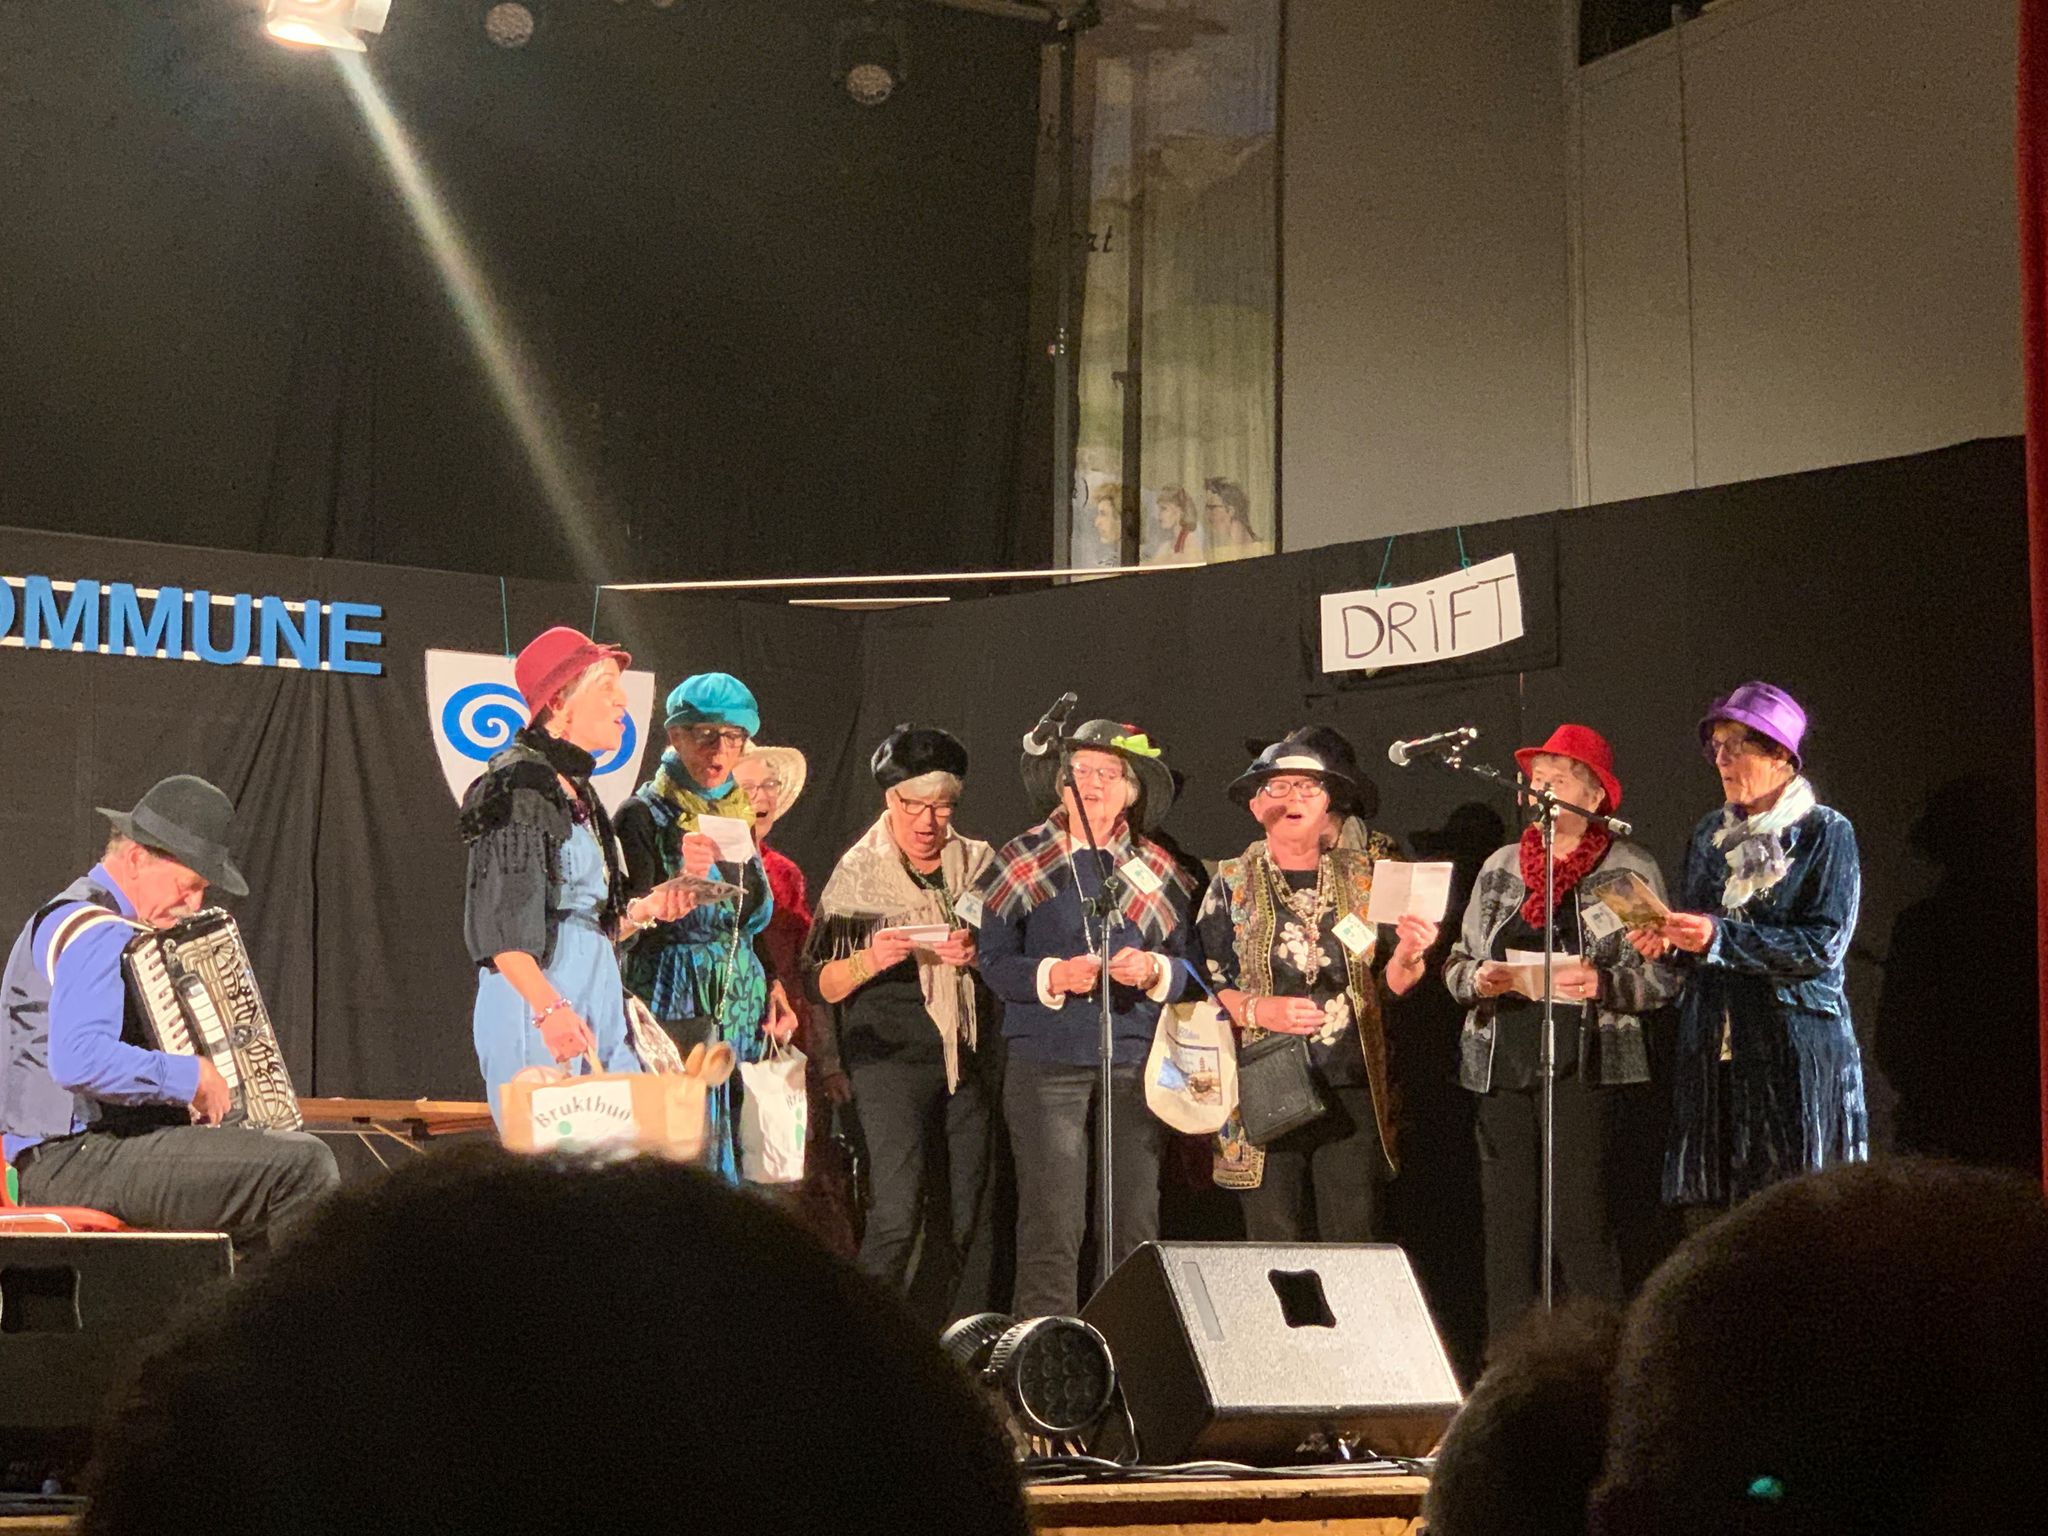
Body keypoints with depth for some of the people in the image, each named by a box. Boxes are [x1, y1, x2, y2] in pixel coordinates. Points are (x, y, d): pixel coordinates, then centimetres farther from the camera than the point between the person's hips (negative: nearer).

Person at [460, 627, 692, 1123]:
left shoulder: (578, 792, 19)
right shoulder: (518, 785, -10)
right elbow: (499, 920, -19)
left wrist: (645, 908, 12)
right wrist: (548, 1007, -29)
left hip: (596, 998, 9)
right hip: (533, 1004, -9)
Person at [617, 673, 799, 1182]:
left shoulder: (738, 815, 15)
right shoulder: (646, 815, -5)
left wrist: (773, 986, 9)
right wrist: (679, 881, -30)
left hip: (743, 1016, 7)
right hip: (676, 1014, -7)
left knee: (737, 1157, 4)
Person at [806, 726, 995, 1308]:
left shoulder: (978, 864, 11)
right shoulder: (858, 872, 4)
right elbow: (822, 984, 3)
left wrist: (978, 956, -8)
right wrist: (870, 961, -17)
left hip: (966, 1057, 4)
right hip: (891, 1055, -3)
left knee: (963, 1218, 2)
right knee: (897, 1211, -16)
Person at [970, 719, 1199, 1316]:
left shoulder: (1156, 869, 14)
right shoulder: (1023, 862, 8)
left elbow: (1188, 965, 12)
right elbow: (996, 963, 2)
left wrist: (1154, 970, -10)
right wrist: (1056, 975, -15)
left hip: (1136, 1060, 2)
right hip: (1048, 1062, -2)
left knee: (1137, 1223, -1)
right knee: (1052, 1225, -9)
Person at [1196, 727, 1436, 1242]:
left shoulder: (1362, 876, 11)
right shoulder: (1233, 884, 6)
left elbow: (1388, 986, 12)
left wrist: (1406, 958, -8)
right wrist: (1258, 1010, -14)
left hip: (1352, 1091, 2)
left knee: (1355, 1245, -1)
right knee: (1275, 1249, -2)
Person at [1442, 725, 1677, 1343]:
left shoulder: (1631, 870, 5)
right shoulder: (1499, 868, 18)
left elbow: (1665, 975, 1)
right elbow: (1457, 962, 20)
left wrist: (1604, 984, -16)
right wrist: (1478, 979, -2)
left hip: (1584, 1066, -4)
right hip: (1501, 1062, 4)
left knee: (1583, 1224, -10)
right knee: (1506, 1224, 2)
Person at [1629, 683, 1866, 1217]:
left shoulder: (1825, 833, -1)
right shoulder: (1708, 835, 16)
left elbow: (1823, 945, -11)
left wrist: (1720, 937, -18)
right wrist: (1668, 944, -1)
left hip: (1796, 1050, -5)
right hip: (1713, 1048, 5)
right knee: (1709, 1210, 0)